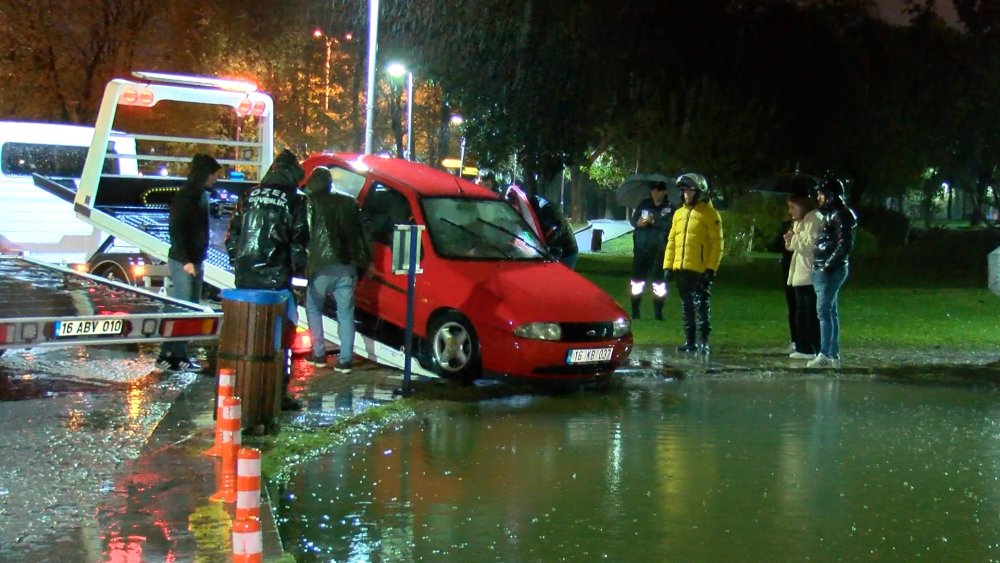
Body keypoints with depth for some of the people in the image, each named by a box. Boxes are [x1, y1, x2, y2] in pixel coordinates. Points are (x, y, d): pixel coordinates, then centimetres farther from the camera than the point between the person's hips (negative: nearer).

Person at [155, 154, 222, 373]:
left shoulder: (201, 195, 11)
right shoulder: (185, 196, -15)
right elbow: (176, 230, -17)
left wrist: (199, 259, 13)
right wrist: (186, 260, -19)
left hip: (196, 260, 9)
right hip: (183, 262, -9)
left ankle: (178, 354, 18)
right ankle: (169, 357, -4)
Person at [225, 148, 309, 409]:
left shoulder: (248, 196, 9)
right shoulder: (294, 201, -3)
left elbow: (232, 235, 12)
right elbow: (299, 242, -4)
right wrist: (299, 268, 10)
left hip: (245, 277, 5)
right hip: (276, 279, -5)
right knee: (281, 331, 1)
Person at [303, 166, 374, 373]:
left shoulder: (310, 203, -1)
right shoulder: (348, 203, 12)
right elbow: (363, 233, 13)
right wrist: (367, 262, 18)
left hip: (321, 266, -3)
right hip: (347, 267, 3)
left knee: (313, 308, 15)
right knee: (346, 314, 7)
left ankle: (319, 354, 11)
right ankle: (345, 360, 2)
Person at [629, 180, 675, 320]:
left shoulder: (669, 207, -1)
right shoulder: (643, 204, 10)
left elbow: (670, 225, -14)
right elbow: (632, 219, 7)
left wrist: (653, 221, -20)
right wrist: (638, 223, -14)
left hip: (659, 251, -3)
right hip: (641, 249, 3)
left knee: (659, 281, -1)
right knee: (637, 280, 6)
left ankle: (658, 312, 10)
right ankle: (635, 311, 16)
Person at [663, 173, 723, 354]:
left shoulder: (709, 214, -5)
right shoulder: (679, 214, 15)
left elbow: (717, 243, -8)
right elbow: (671, 242, 17)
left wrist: (711, 269, -15)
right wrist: (668, 266, 10)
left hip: (700, 270, -7)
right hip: (681, 270, 7)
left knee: (701, 305, -6)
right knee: (686, 307, 11)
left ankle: (704, 341, -3)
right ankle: (690, 341, 17)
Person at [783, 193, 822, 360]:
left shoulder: (813, 220, -11)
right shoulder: (799, 222, 19)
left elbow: (812, 243, -23)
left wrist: (794, 238, -12)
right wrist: (790, 241, 2)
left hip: (811, 275, -10)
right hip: (800, 275, 10)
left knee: (812, 314, -9)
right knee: (801, 313, 12)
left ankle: (819, 350, -7)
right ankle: (803, 347, 17)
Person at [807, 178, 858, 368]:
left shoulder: (841, 215, -12)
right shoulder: (831, 214, 19)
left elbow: (845, 244, -20)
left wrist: (828, 265, -21)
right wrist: (819, 267, 13)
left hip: (830, 271, -10)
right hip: (823, 270, 10)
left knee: (824, 311, -13)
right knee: (830, 312, 11)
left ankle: (825, 355, -16)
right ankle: (833, 355, 15)